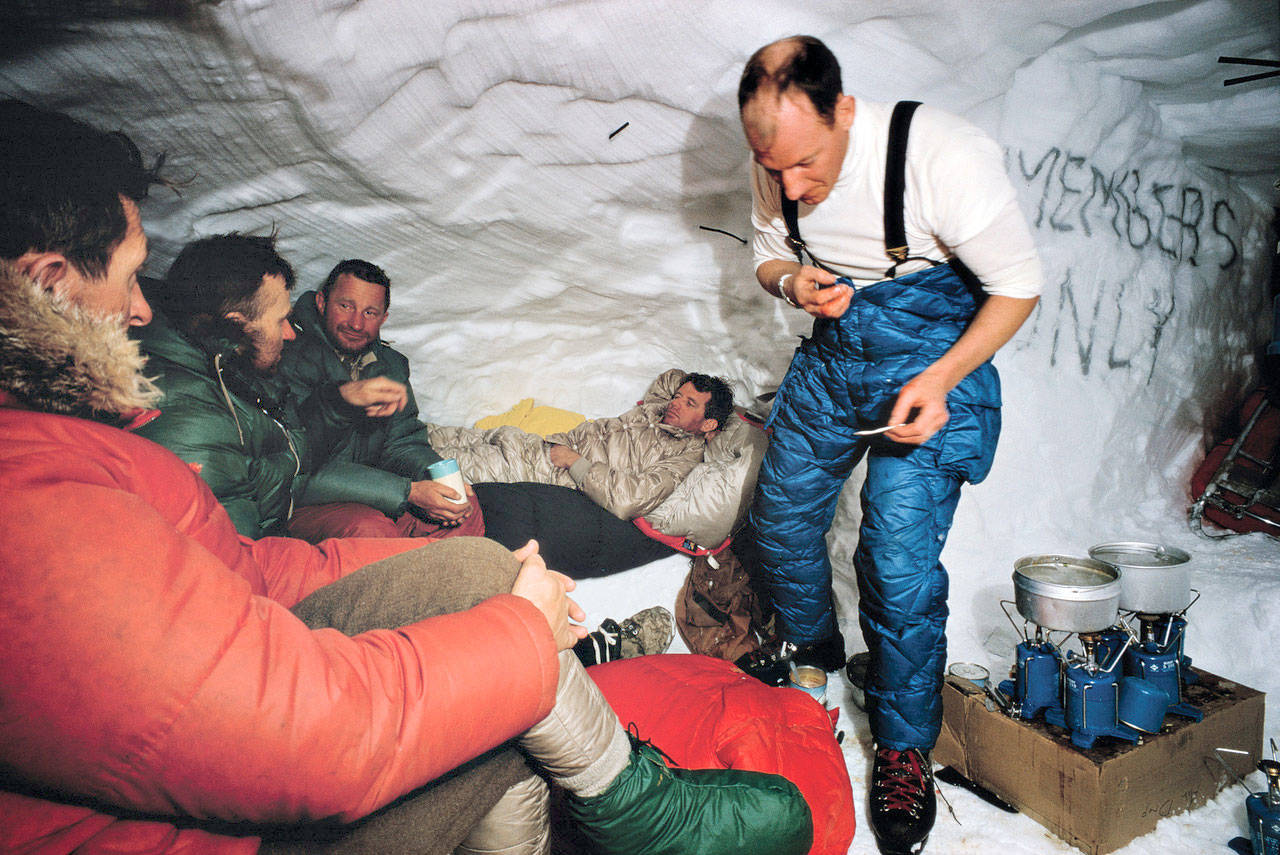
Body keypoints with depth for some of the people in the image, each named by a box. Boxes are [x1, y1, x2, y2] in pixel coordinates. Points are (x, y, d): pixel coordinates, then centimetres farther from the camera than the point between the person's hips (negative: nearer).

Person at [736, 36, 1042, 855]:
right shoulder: (778, 167, -7)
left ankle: (906, 748, 13)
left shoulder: (946, 157, -24)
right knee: (780, 518, 10)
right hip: (832, 355, 6)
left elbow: (1019, 286, -14)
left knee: (899, 561, -13)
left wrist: (939, 379, -26)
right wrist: (793, 281, -15)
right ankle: (811, 639, 42)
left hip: (935, 363, -5)